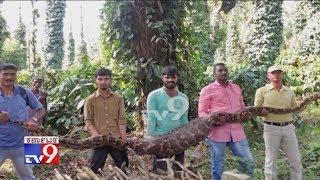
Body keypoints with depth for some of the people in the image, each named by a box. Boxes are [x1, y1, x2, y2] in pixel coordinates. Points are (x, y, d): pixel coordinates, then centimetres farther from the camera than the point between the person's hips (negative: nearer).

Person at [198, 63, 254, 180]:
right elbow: (201, 112, -1)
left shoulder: (236, 88, 18)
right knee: (218, 166, 4)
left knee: (248, 162, 5)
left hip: (236, 131, 4)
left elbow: (242, 108, 25)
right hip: (217, 132, -4)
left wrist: (247, 115, 2)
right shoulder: (207, 90, 2)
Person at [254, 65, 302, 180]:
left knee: (295, 160, 9)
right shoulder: (262, 91, 0)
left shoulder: (290, 92, 10)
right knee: (271, 160, 5)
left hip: (288, 128, 4)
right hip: (271, 128, -3)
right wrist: (262, 112, -20)